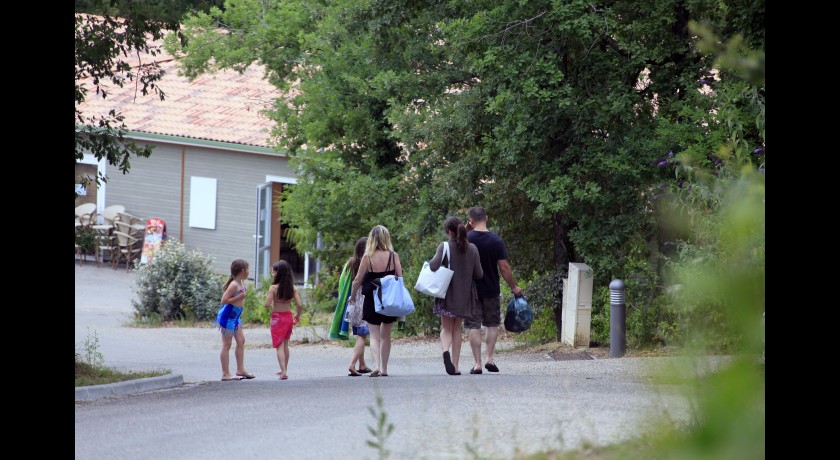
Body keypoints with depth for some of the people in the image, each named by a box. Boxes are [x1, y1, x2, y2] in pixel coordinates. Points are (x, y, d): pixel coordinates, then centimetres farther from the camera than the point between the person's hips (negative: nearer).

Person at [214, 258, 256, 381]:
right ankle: (225, 374, 1)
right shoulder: (234, 285, -21)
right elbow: (224, 300, -24)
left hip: (235, 317, 10)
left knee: (241, 341, 14)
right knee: (226, 345, -4)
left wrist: (244, 293, 10)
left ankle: (240, 369, 23)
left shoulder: (241, 283, 8)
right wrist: (239, 297, -24)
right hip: (227, 316, -10)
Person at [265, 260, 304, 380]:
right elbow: (299, 305, -8)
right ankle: (284, 370, 31)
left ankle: (283, 372, -16)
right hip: (288, 317, 4)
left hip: (277, 318, -4)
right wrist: (298, 316, 9)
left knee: (279, 346, -3)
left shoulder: (273, 288, -15)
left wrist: (267, 297, 2)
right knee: (285, 345, 20)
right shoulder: (293, 288, -4)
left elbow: (267, 305, -19)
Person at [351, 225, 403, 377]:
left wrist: (352, 295, 14)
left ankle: (376, 365, -17)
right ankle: (384, 369, 17)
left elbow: (357, 281, -4)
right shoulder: (393, 256, -5)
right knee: (386, 335, 15)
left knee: (374, 335, 2)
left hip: (371, 301, -2)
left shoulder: (367, 257, -8)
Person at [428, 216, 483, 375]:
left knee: (446, 327, 5)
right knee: (457, 328, 13)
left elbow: (434, 266, -23)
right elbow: (479, 274, 1)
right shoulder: (472, 249, 0)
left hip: (447, 294, -3)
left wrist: (430, 262, 0)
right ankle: (455, 365, 10)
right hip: (464, 295, 3)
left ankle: (445, 350, -27)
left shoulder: (444, 246, -10)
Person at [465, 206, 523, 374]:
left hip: (471, 289, 0)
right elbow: (504, 267, -9)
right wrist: (514, 287, 2)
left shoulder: (466, 239, -9)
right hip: (491, 290, 1)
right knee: (492, 324, 17)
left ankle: (477, 363, 0)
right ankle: (489, 358, 8)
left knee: (474, 327, 3)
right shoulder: (496, 240, -9)